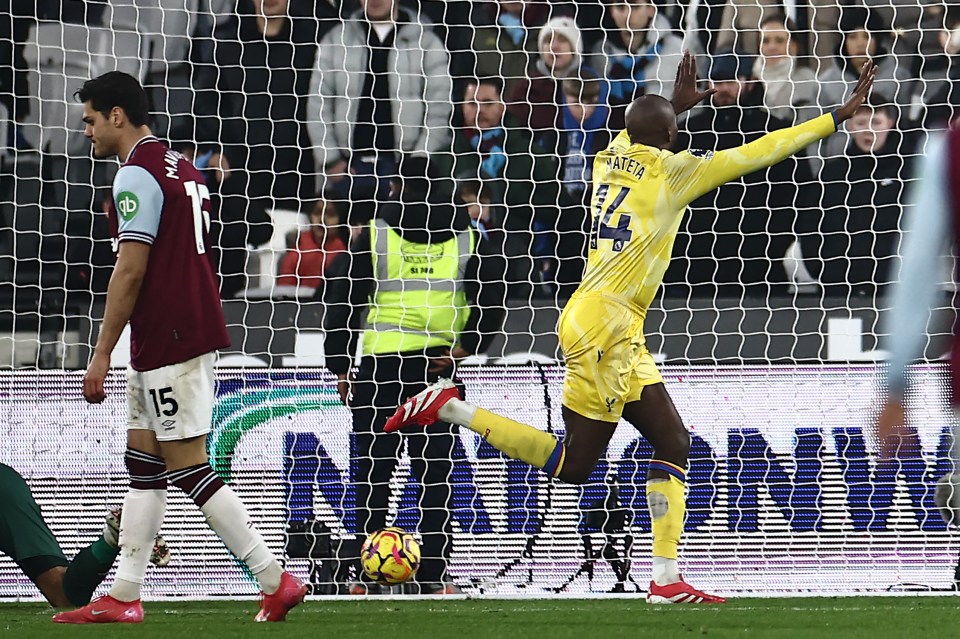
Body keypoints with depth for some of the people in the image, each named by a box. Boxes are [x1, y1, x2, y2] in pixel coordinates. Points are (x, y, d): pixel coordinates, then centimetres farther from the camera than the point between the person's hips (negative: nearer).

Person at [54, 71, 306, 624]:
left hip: (169, 343, -10)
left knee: (188, 467, -7)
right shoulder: (182, 167, 16)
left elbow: (131, 271, -18)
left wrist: (101, 354, -13)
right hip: (196, 329, 10)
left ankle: (276, 580, -9)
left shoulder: (137, 175, -13)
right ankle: (124, 597, 11)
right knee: (142, 460, 11)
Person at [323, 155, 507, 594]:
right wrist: (467, 347, 0)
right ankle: (434, 575, 2)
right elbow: (492, 295, 0)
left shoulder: (374, 232, 6)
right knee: (435, 472, 5)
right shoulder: (469, 234, 10)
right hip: (439, 365, 1)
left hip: (381, 363, -1)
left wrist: (340, 368, 8)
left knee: (374, 468, 4)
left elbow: (342, 300, 4)